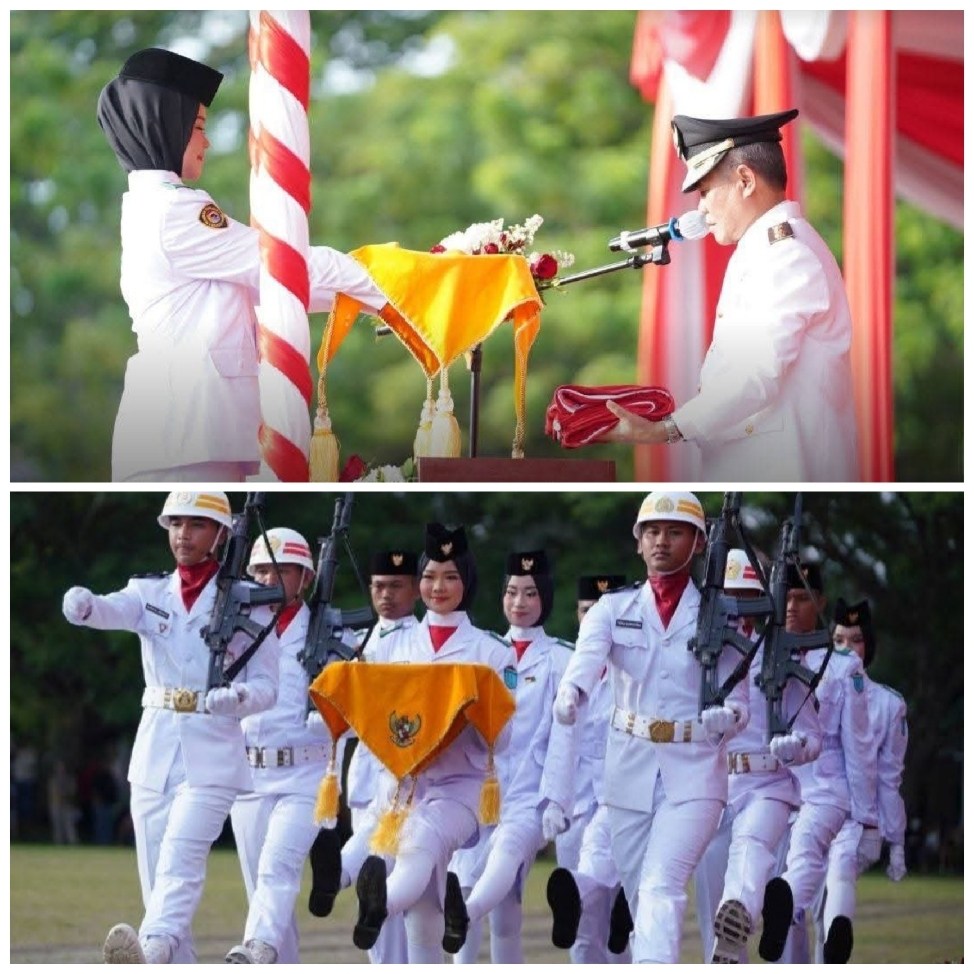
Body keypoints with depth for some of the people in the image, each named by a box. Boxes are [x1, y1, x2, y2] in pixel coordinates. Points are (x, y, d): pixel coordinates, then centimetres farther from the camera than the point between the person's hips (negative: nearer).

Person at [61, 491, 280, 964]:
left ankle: (153, 950, -44)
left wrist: (235, 698, -23)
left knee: (181, 858, -24)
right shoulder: (151, 592, 10)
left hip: (212, 753, -4)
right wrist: (84, 604, -38)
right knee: (156, 876, 3)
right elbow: (116, 610, -13)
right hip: (154, 750, 5)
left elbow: (267, 686, 1)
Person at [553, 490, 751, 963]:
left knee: (662, 887, -19)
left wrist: (726, 718, -26)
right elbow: (589, 652, -16)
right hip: (630, 769, 3)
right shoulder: (614, 608, 5)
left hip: (694, 772, -3)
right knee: (638, 891, 10)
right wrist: (571, 690, -39)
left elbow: (739, 702, -1)